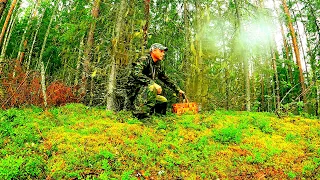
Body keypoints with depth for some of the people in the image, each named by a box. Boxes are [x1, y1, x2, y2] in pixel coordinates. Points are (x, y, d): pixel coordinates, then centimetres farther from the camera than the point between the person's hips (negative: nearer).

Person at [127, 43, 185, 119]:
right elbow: (136, 74, -29)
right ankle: (141, 114, -29)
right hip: (135, 90, -8)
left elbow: (166, 79, 23)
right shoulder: (144, 60, -11)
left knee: (163, 101, 8)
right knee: (152, 87, -32)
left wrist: (178, 90, 20)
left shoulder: (159, 66, 12)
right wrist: (153, 83, -34)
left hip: (147, 92, 8)